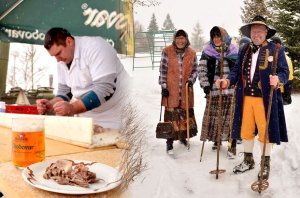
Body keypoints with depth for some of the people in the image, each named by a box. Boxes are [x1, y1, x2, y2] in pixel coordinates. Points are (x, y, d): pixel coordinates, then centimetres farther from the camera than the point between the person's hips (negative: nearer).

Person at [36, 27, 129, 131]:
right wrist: (51, 105, -10)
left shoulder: (95, 48, -21)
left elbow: (105, 89, -28)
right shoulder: (62, 60, 4)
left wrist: (72, 108, -34)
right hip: (86, 118, 7)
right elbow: (64, 91, 10)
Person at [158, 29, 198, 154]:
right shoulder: (167, 51, -4)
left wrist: (191, 80, -9)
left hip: (186, 90, 3)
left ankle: (183, 136, 31)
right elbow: (163, 70, -1)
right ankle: (170, 141, 6)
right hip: (171, 90, -3)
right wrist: (163, 86, -5)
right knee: (171, 114, -4)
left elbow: (195, 70, 10)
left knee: (186, 113, 11)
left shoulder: (192, 53, 3)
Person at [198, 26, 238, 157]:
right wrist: (205, 85, -8)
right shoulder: (207, 51, 5)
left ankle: (232, 146, 5)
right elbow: (202, 69, 2)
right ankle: (216, 140, 26)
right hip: (213, 90, 1)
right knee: (214, 117, 5)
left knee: (231, 117, -3)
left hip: (230, 90, -1)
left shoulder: (232, 51, 5)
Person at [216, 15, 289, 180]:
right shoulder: (244, 50, 12)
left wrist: (277, 79, -26)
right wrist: (228, 81, -7)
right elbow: (237, 71, 11)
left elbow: (284, 72, -4)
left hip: (265, 99, -4)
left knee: (265, 131, 5)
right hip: (245, 98, 4)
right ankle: (248, 160, 31)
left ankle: (265, 164, 23)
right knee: (245, 130, 13)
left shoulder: (276, 49, -1)